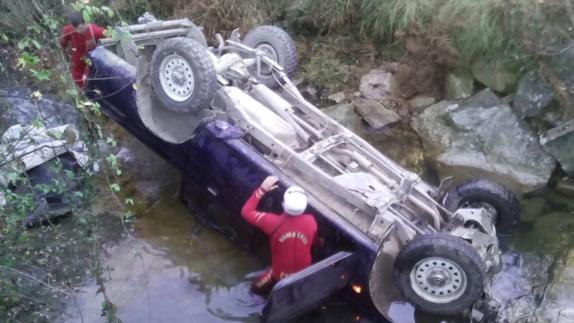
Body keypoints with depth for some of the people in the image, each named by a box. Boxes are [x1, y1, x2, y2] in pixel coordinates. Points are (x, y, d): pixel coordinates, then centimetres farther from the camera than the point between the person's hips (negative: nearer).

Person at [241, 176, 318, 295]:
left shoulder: (274, 222, -29)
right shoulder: (311, 221, -21)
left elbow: (246, 211, -15)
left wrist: (262, 189, -13)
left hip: (280, 275, -3)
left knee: (256, 289, 24)